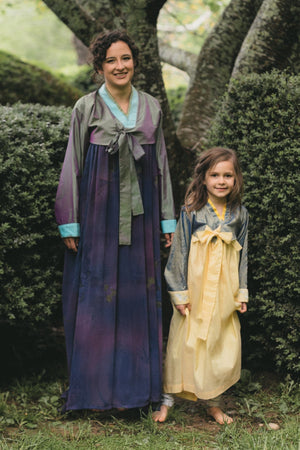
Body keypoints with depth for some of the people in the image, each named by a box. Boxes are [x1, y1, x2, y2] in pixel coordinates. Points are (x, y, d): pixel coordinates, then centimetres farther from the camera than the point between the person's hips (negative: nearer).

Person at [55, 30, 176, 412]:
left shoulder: (151, 108, 7)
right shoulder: (86, 108, -2)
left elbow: (162, 164, 11)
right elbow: (72, 165, -1)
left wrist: (167, 218, 9)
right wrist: (70, 222, -5)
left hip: (139, 215, 3)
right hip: (98, 213, -3)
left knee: (138, 293, 5)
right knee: (96, 295, 0)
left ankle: (135, 380, 17)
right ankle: (98, 384, 11)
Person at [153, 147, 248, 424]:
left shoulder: (240, 214, 3)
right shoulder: (191, 211, -6)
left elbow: (242, 255, 10)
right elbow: (179, 251, -4)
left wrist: (242, 293, 8)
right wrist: (180, 292, -6)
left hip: (224, 293, 3)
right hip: (194, 291, -3)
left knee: (224, 347, 6)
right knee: (184, 344, 3)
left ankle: (214, 403, 23)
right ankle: (168, 400, 18)